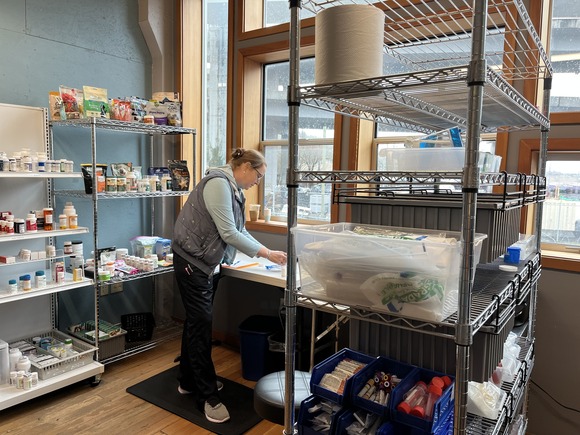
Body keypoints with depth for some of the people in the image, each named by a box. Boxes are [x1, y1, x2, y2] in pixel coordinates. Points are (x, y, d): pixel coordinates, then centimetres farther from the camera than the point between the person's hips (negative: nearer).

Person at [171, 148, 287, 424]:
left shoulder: (233, 189, 11)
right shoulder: (218, 184, -19)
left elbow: (240, 231, 13)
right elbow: (229, 233, -23)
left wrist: (266, 252, 3)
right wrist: (266, 253, -18)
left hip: (208, 263, 10)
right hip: (192, 262, -10)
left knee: (196, 322, 15)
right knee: (201, 323, -4)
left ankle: (189, 381, 29)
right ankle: (208, 396, 6)